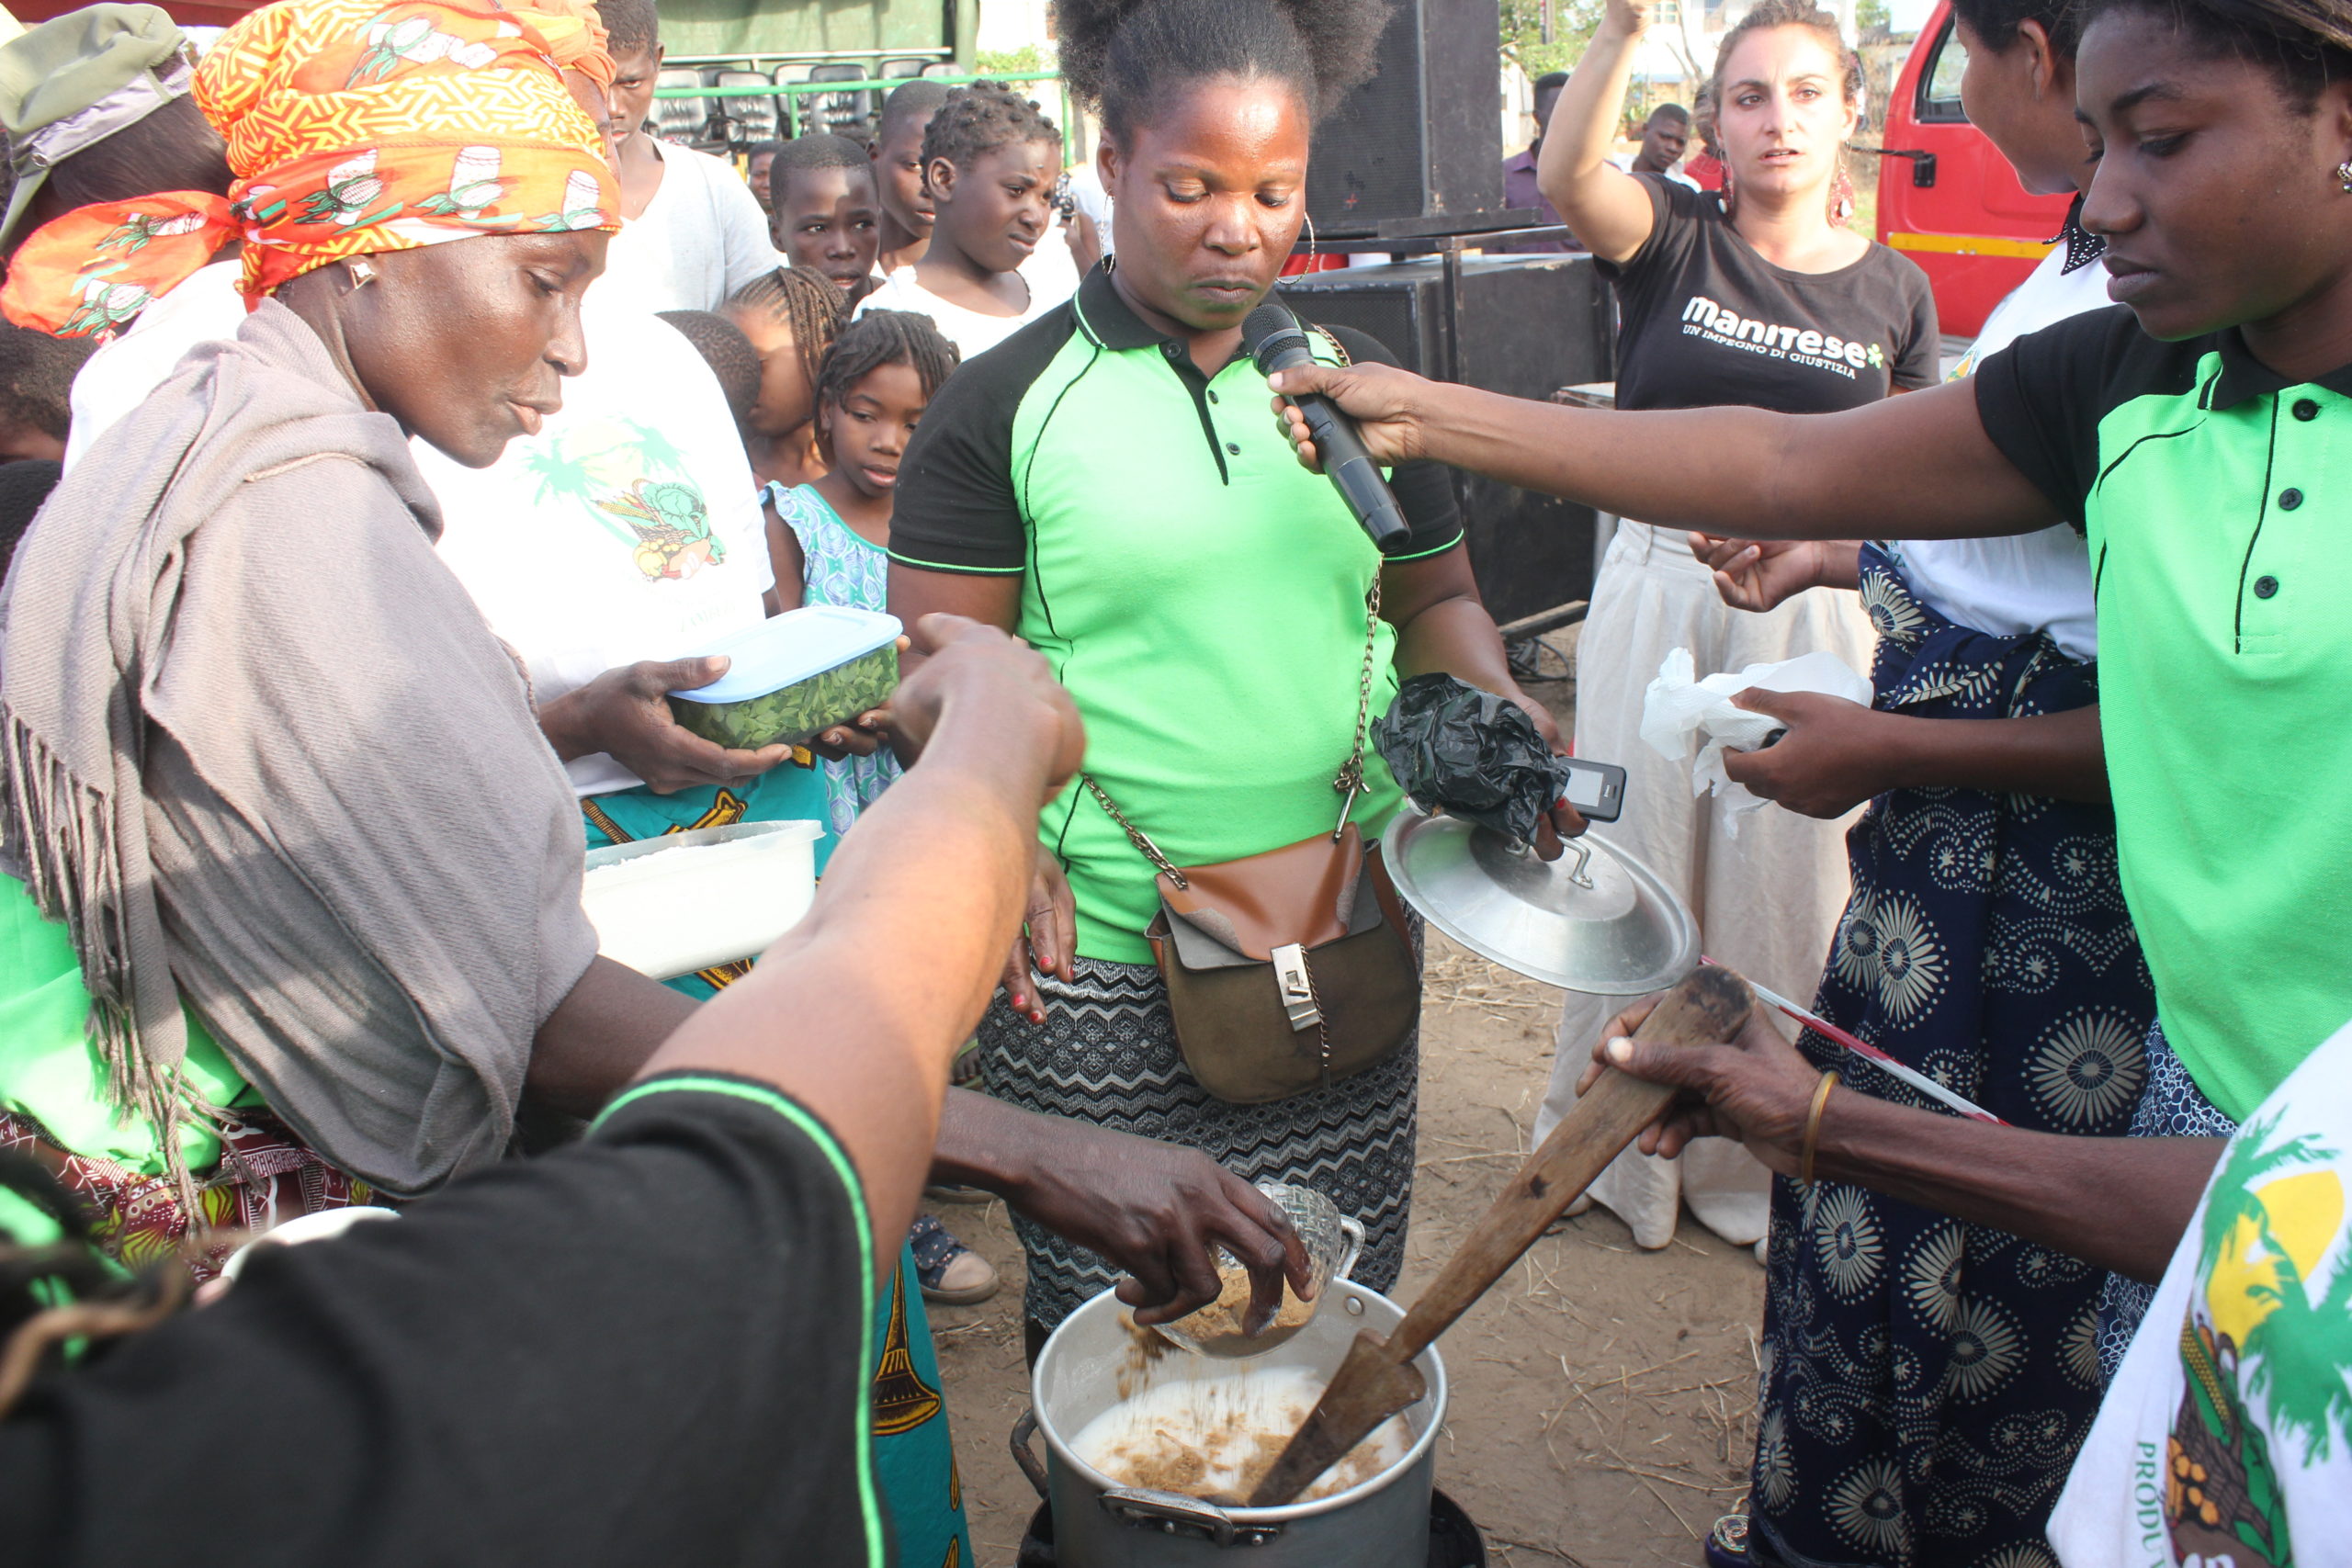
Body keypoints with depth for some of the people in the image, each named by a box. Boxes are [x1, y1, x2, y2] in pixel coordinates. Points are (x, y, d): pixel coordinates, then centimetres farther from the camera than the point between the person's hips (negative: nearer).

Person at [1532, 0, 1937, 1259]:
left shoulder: (1893, 291, 6)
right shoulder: (1676, 240, 0)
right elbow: (1568, 173, -22)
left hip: (1811, 612, 1)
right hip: (1657, 589, -1)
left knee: (1786, 885, 8)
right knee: (1633, 866, 9)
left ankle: (1765, 1155, 29)